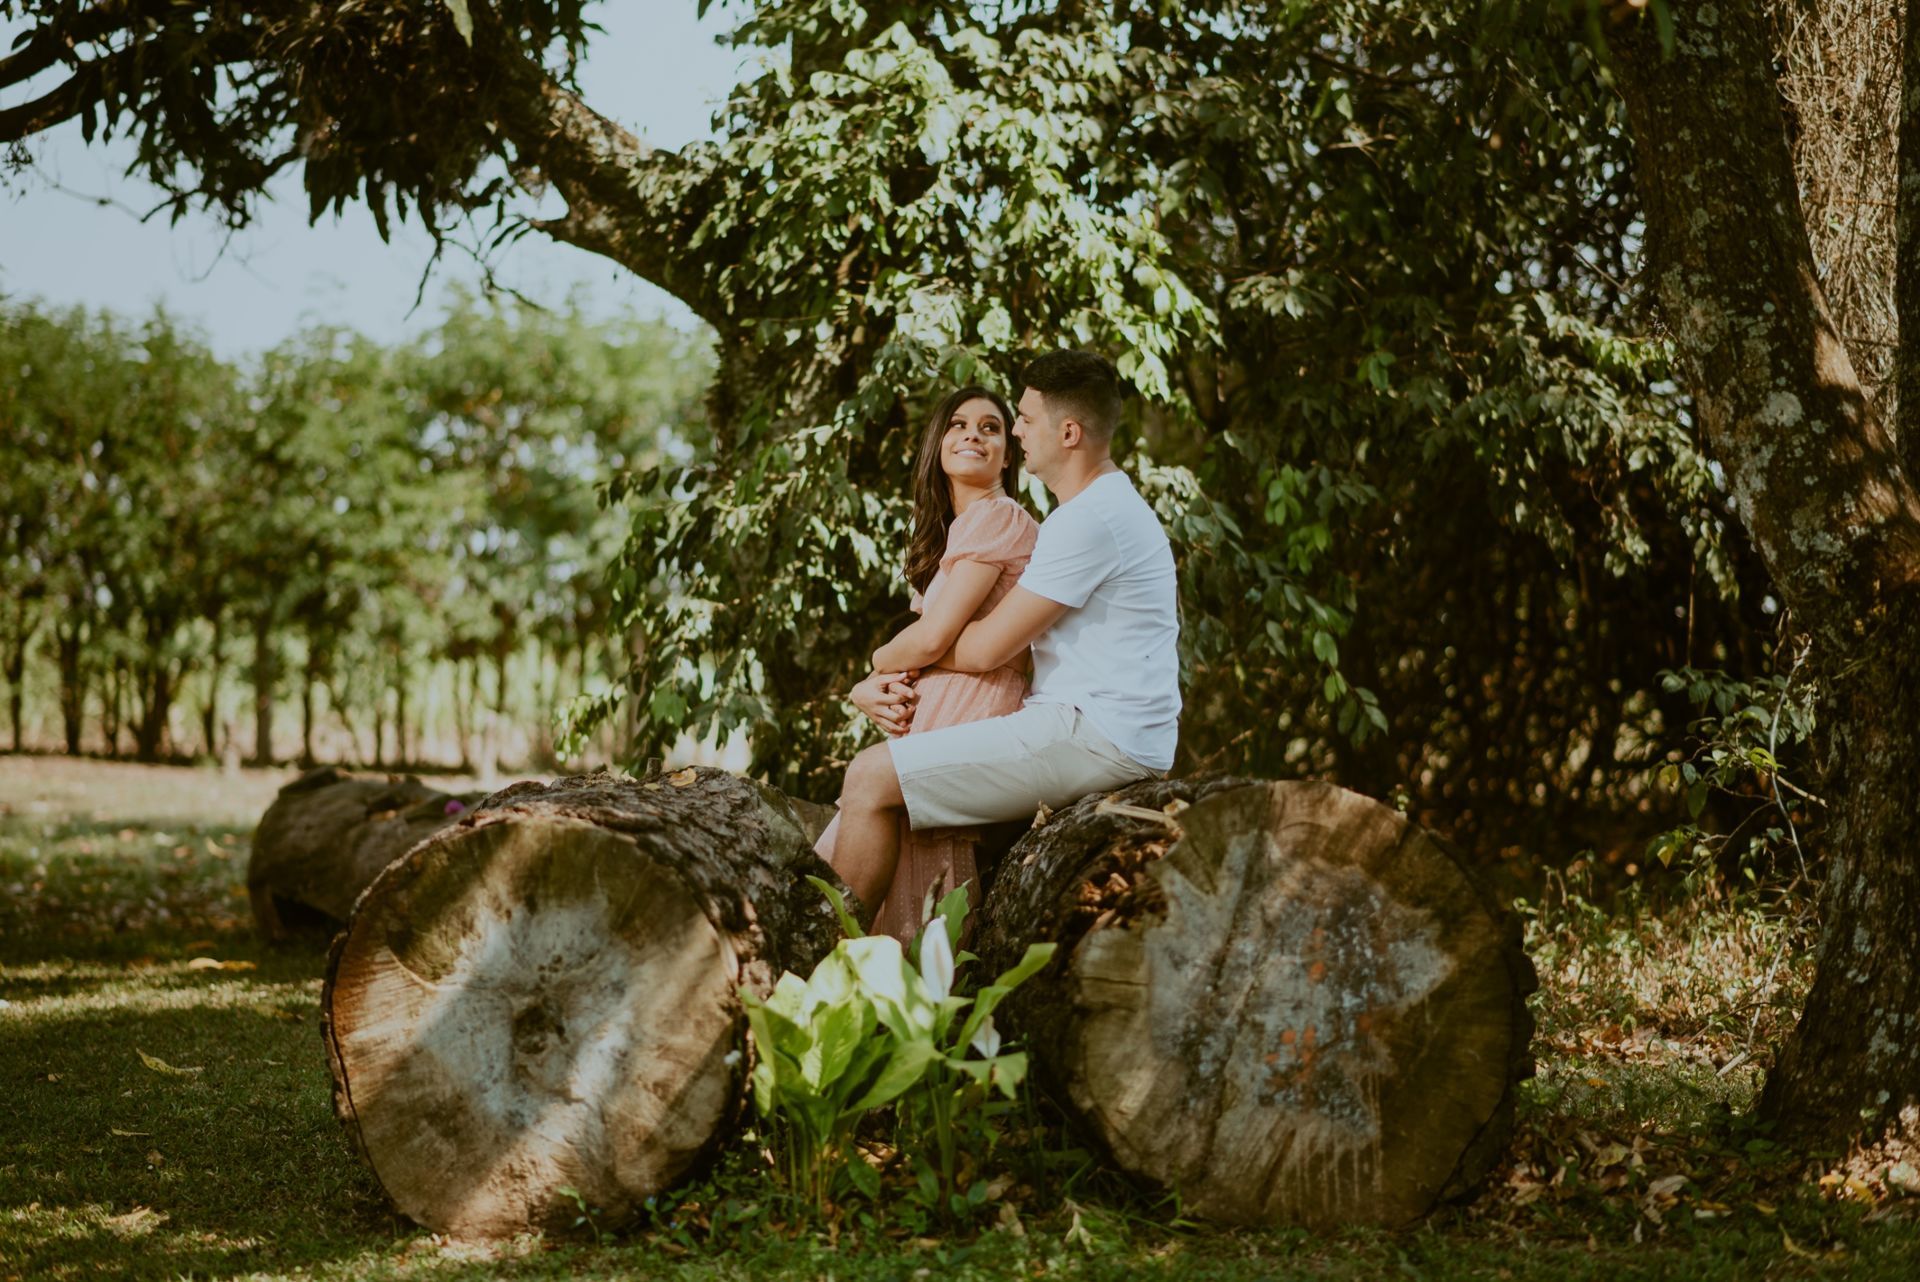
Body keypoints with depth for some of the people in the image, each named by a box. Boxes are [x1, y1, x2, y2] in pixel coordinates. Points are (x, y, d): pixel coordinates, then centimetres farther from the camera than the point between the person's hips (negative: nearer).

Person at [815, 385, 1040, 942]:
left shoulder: (994, 517, -10)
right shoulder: (952, 528, 22)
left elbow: (934, 638, -16)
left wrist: (877, 665, 4)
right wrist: (876, 690, -5)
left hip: (961, 722, -10)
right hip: (936, 710, 10)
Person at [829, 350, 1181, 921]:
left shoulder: (1089, 520, -17)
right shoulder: (1113, 504, 19)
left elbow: (986, 648, -17)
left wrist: (896, 654, 3)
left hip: (1094, 738, -11)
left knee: (871, 778, -14)